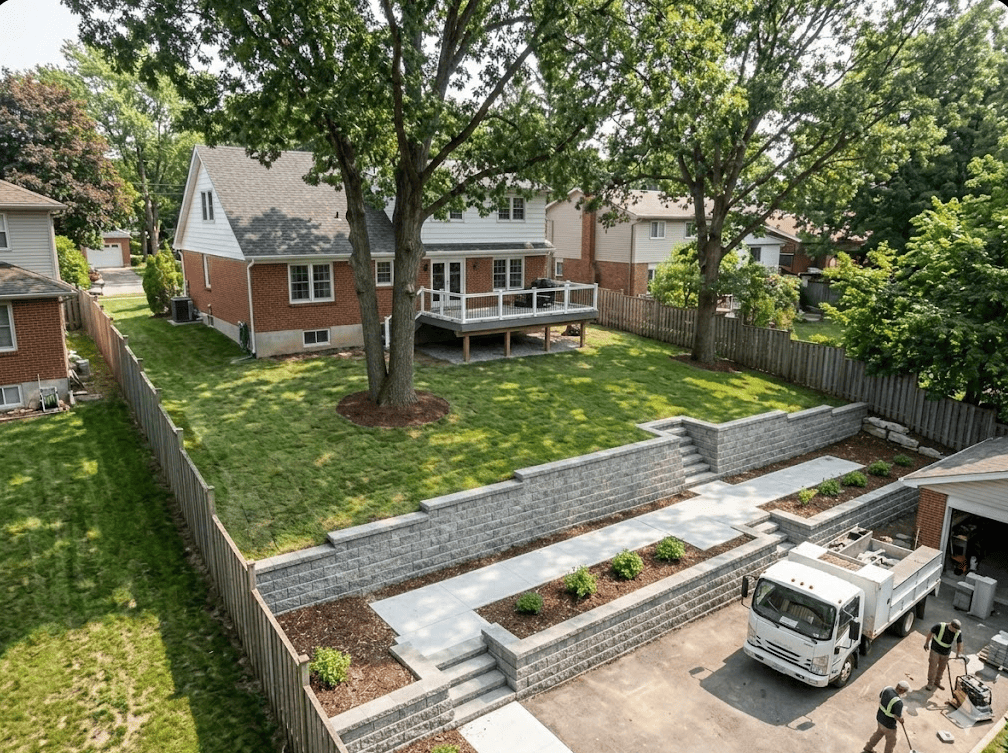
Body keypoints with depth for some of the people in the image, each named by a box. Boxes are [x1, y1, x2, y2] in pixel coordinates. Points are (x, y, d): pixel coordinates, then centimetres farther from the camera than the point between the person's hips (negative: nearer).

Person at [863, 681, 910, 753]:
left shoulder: (887, 689, -16)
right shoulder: (898, 702, -37)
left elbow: (880, 697, 4)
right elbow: (898, 717, -26)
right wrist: (901, 720, -2)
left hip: (880, 717, 7)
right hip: (888, 724, -7)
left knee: (879, 733, 33)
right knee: (891, 741, 21)